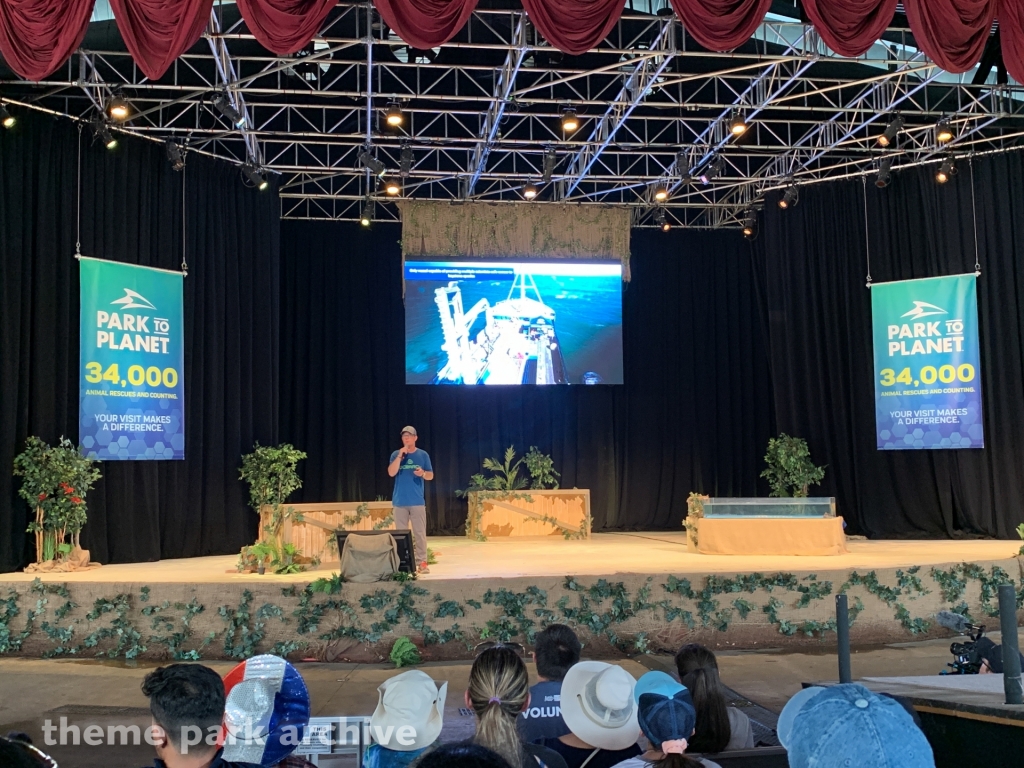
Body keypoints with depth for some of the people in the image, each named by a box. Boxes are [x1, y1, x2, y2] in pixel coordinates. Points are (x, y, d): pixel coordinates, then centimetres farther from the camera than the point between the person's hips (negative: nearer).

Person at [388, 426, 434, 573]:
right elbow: (391, 473, -10)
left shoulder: (423, 455, 4)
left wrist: (423, 473, -17)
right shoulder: (396, 454, 4)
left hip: (417, 501, 0)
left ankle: (422, 562, 3)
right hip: (400, 501, 1)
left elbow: (431, 475, 5)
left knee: (420, 533, -1)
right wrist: (400, 455, -16)